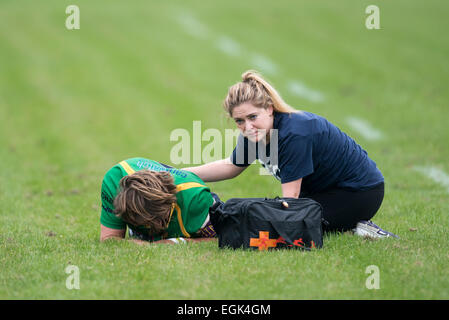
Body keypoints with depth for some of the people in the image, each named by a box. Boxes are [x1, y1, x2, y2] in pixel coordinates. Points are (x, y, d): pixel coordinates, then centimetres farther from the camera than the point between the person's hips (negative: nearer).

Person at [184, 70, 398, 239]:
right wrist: (182, 174, 9)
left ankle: (353, 228, -7)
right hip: (322, 188, 9)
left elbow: (290, 197, -28)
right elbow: (232, 166, 14)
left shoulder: (294, 133, -31)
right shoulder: (254, 132, -7)